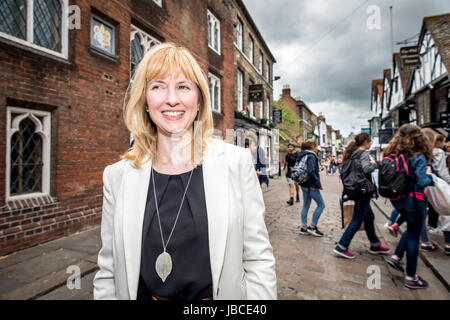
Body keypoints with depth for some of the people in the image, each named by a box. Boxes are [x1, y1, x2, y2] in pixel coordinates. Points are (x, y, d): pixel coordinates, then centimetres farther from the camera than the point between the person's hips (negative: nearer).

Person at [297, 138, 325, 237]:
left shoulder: (302, 155, 12)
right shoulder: (311, 156, -16)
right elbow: (311, 173, -24)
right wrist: (318, 185, -16)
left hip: (304, 185, 9)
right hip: (311, 186, -9)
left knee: (306, 206, 13)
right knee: (321, 205, 3)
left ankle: (303, 227, 20)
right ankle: (312, 227, 8)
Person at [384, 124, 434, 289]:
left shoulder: (393, 155, 2)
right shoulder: (418, 157, -16)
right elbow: (422, 182, -19)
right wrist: (429, 175, 0)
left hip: (396, 199, 6)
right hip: (413, 200, -6)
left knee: (411, 229, 27)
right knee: (413, 235, 7)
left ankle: (396, 257, 18)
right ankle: (410, 277, 18)